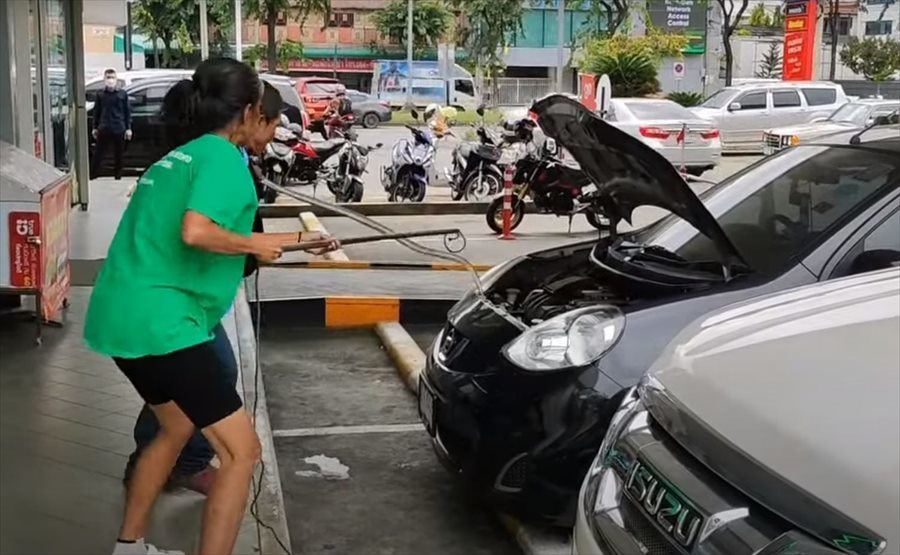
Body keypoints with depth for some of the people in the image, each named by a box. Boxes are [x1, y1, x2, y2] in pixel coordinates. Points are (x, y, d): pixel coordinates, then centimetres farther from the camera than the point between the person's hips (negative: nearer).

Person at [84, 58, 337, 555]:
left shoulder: (180, 156, 19)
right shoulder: (222, 156, -9)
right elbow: (195, 232, -26)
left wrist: (275, 242, 34)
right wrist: (255, 245, -7)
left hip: (121, 317, 10)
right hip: (159, 323, -10)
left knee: (178, 425, 30)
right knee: (241, 451, -4)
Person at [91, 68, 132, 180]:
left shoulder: (122, 94, 1)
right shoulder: (100, 94, 3)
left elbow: (127, 111, 5)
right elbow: (96, 111, 9)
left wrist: (128, 128, 2)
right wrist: (95, 127, 8)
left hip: (119, 129, 0)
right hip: (104, 129, 0)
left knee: (118, 156, 9)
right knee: (98, 155, -2)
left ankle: (118, 177, 21)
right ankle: (92, 177, 1)